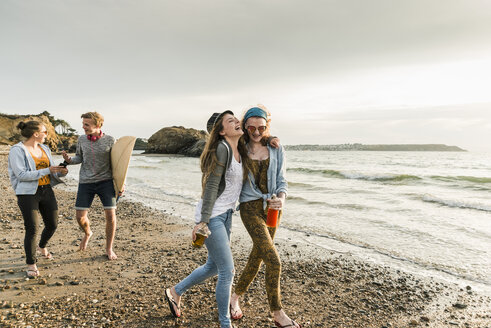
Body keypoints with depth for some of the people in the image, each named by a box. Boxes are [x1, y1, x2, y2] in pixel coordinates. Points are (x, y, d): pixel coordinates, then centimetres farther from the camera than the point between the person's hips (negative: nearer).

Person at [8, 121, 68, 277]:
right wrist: (47, 171, -22)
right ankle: (31, 265, 8)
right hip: (28, 194, -6)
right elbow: (21, 175, -18)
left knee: (52, 224, 11)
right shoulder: (17, 150, -9)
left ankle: (42, 247, 42)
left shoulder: (44, 149, 11)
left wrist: (60, 172, -6)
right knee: (32, 229, -7)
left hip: (46, 191, 6)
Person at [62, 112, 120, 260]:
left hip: (106, 181, -2)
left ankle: (109, 249, 12)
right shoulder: (82, 139, 1)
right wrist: (69, 160, -10)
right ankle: (87, 233, 37)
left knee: (110, 215, -7)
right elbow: (79, 158, 13)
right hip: (86, 182, 2)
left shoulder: (109, 140, -6)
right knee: (80, 217, 1)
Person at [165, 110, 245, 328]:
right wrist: (203, 221, -19)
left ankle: (175, 292, 40)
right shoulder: (222, 148, -16)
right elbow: (212, 185, -18)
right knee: (227, 270, -3)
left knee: (213, 267, 19)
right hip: (212, 216, -9)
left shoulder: (240, 151, 7)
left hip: (226, 215, 9)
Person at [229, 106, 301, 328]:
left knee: (258, 256, 15)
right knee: (274, 261, -11)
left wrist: (281, 198, -16)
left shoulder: (276, 150, 3)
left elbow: (281, 181, 1)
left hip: (272, 208, 4)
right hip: (251, 207, -4)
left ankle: (235, 298, 37)